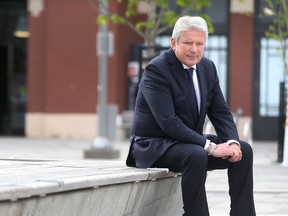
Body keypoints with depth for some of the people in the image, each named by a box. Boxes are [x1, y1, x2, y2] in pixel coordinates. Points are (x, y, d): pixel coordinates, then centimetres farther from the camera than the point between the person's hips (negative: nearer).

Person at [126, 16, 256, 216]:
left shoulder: (207, 67, 5)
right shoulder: (156, 70, -19)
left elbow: (221, 112, 7)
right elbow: (168, 122, -27)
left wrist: (232, 142, -14)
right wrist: (210, 147, -30)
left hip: (188, 141, 8)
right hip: (154, 145, -8)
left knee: (243, 150, -5)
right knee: (196, 156, -35)